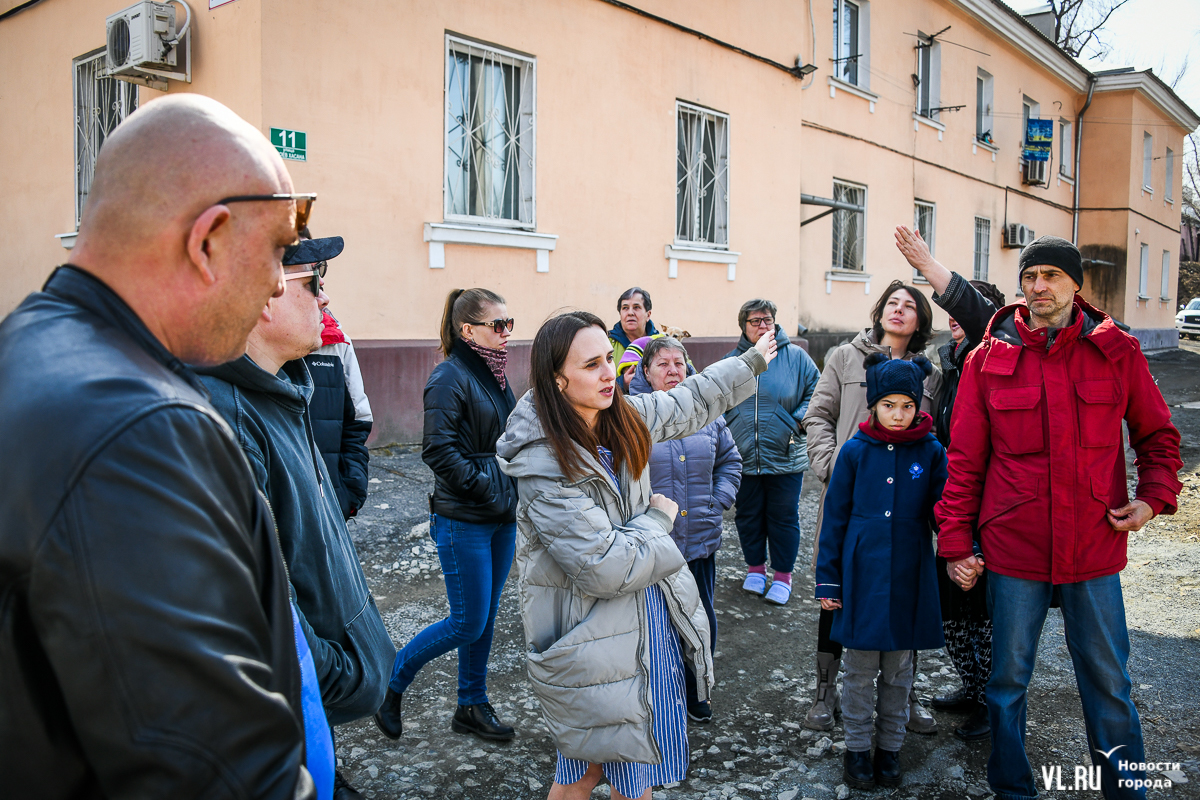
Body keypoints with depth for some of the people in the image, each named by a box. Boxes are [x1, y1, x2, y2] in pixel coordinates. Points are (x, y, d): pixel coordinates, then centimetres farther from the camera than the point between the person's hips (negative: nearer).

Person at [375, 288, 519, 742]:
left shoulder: (495, 374, 10)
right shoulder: (450, 377, -14)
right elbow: (438, 451, -21)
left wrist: (513, 492, 7)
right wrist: (484, 488, -18)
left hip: (502, 517, 8)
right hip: (463, 520, -8)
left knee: (485, 619, 15)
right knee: (468, 623, -1)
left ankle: (472, 706, 29)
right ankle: (391, 682, 19)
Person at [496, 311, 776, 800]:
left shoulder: (622, 417, -3)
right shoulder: (544, 466, -26)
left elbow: (689, 403, 17)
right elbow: (605, 568, -28)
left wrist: (751, 363, 28)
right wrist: (658, 519, -11)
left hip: (650, 612, 7)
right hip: (592, 629, -7)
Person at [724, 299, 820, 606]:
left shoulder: (795, 356, 0)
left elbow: (815, 392, 3)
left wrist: (798, 422, -9)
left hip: (785, 457, -2)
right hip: (743, 457, 2)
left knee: (783, 517, 6)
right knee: (748, 515, 13)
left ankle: (783, 575, 21)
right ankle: (755, 567, 31)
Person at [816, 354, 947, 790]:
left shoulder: (931, 452, -2)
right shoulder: (855, 451, -3)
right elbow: (835, 518, 1)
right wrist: (827, 580, 1)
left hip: (909, 577, 1)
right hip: (862, 575, -1)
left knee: (899, 670, 13)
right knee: (861, 669, 8)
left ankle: (890, 747, 30)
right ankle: (856, 748, 25)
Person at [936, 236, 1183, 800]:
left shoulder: (1116, 351, 1)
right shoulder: (989, 359, -1)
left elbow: (1158, 435, 12)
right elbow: (964, 460, 1)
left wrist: (1153, 496, -4)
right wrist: (955, 541, -1)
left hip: (1095, 549, 1)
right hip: (1012, 549, 0)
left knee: (1107, 680, 13)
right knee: (1008, 678, 12)